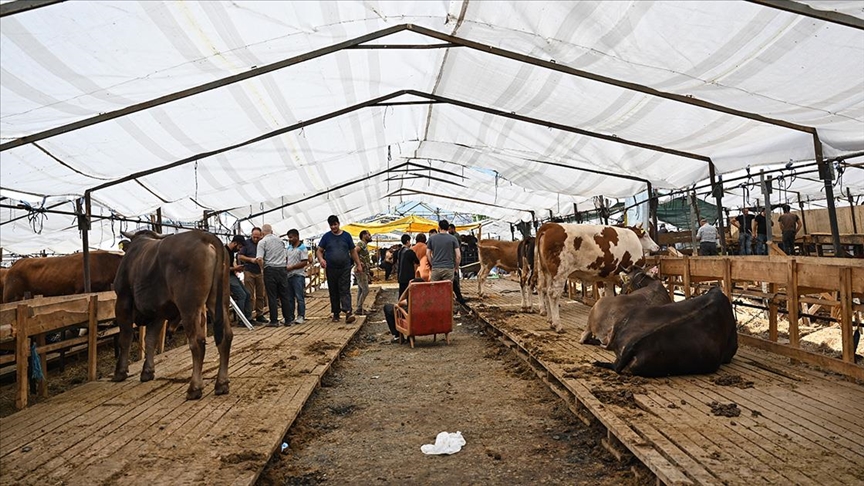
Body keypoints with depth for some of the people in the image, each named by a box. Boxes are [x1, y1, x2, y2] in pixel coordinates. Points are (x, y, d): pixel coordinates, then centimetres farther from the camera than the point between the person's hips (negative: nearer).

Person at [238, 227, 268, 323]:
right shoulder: (246, 243, 2)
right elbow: (239, 256, 1)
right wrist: (250, 259, -12)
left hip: (260, 272, 3)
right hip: (249, 271, -3)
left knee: (261, 295, 6)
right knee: (249, 295, -2)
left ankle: (260, 314, 14)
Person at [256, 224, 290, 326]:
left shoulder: (262, 242, -4)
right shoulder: (280, 240, 13)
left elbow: (259, 258, -16)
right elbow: (286, 256, 18)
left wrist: (263, 267, 0)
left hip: (270, 269, -4)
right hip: (283, 269, 4)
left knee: (272, 296, 1)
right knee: (284, 295, 9)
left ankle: (274, 321, 3)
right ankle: (287, 319, 12)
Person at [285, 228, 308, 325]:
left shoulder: (302, 248, -6)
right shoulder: (288, 248, 16)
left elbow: (304, 263, -13)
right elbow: (285, 259, 21)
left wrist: (291, 267, -14)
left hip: (298, 275, -7)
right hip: (289, 275, 7)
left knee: (299, 297, -4)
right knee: (289, 298, 9)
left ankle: (301, 316, 1)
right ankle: (290, 317, 14)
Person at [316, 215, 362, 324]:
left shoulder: (346, 236, 7)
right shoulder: (326, 236, 5)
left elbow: (353, 251, 11)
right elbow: (319, 251, 6)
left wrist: (359, 264, 7)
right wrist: (321, 259, -15)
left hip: (345, 268, -1)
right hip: (331, 269, 1)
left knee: (345, 291, -9)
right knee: (333, 292, 8)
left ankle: (348, 312, -19)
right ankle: (336, 314, 16)